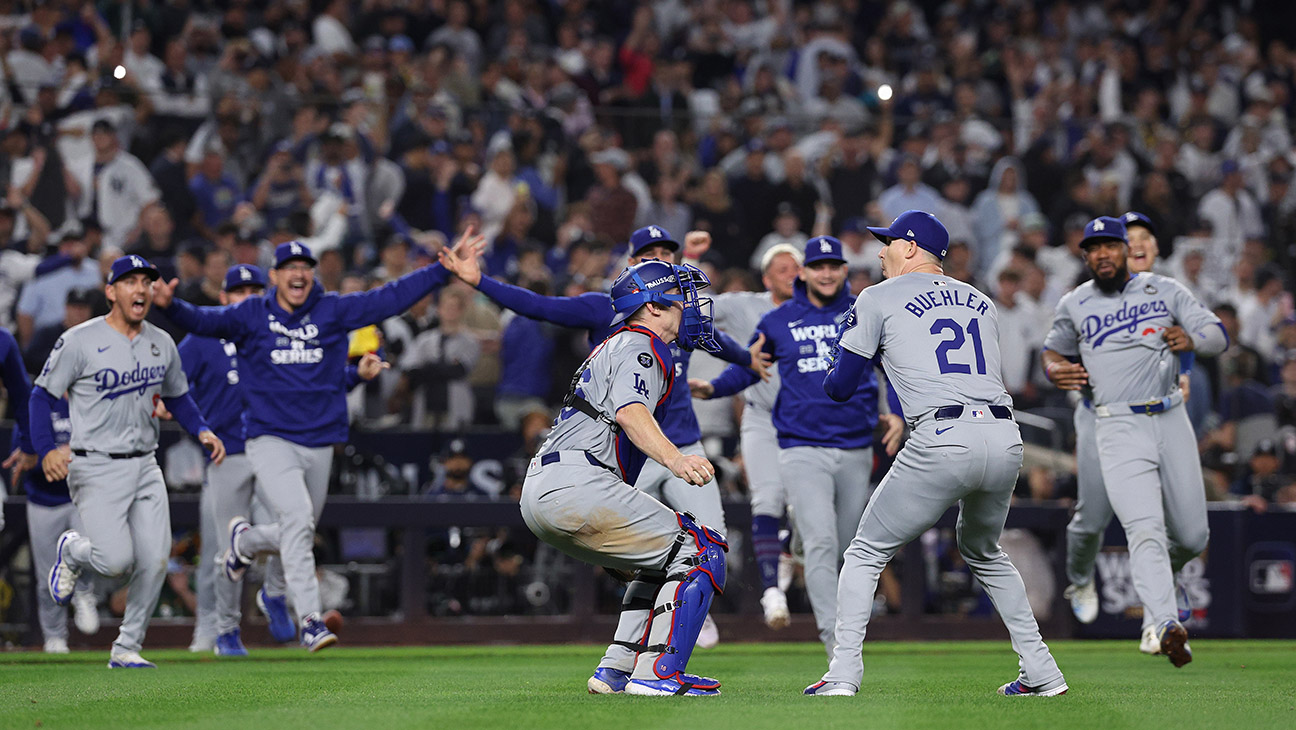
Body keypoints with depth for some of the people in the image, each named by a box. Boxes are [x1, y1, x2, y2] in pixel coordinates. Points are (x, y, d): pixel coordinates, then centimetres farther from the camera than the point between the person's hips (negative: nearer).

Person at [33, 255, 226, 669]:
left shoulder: (162, 344, 9)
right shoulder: (80, 341, -8)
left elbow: (177, 397, 23)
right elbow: (42, 396, -6)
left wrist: (202, 431, 3)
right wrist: (45, 451, -22)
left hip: (145, 466, 5)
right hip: (96, 468, -5)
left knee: (155, 560, -5)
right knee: (116, 560, -17)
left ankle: (127, 647, 11)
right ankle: (72, 552, 18)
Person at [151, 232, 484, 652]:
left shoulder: (333, 312, 5)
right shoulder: (252, 315, 1)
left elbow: (392, 298, 3)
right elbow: (204, 321, -9)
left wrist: (446, 268, -4)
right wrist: (171, 306, -30)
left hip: (320, 444, 4)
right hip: (271, 440, -4)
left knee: (297, 536, 13)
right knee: (297, 518, -23)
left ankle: (245, 540, 47)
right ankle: (309, 619, -24)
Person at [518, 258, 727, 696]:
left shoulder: (614, 348, 30)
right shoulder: (639, 346, -3)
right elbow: (631, 413, -22)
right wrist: (674, 459, -38)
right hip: (576, 483, -10)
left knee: (663, 560, 22)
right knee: (700, 555, -8)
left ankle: (617, 671, 12)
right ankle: (657, 674, -17)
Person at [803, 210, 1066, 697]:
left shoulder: (878, 300, 10)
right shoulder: (981, 302, 25)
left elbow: (840, 387, 10)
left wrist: (836, 368, 34)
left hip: (942, 440, -5)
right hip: (1005, 438, 5)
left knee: (865, 554, 9)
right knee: (984, 554, 28)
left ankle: (843, 674, -2)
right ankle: (1041, 673, 22)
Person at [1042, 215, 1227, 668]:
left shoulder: (1165, 291, 8)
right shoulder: (1074, 305, 10)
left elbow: (1219, 336, 3)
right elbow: (1054, 349, 26)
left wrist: (1191, 339, -20)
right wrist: (1054, 369, 1)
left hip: (1171, 420, 2)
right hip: (1119, 428, -2)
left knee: (1192, 536, 8)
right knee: (1145, 530, -21)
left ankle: (1165, 572, 43)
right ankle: (1166, 624, -33)